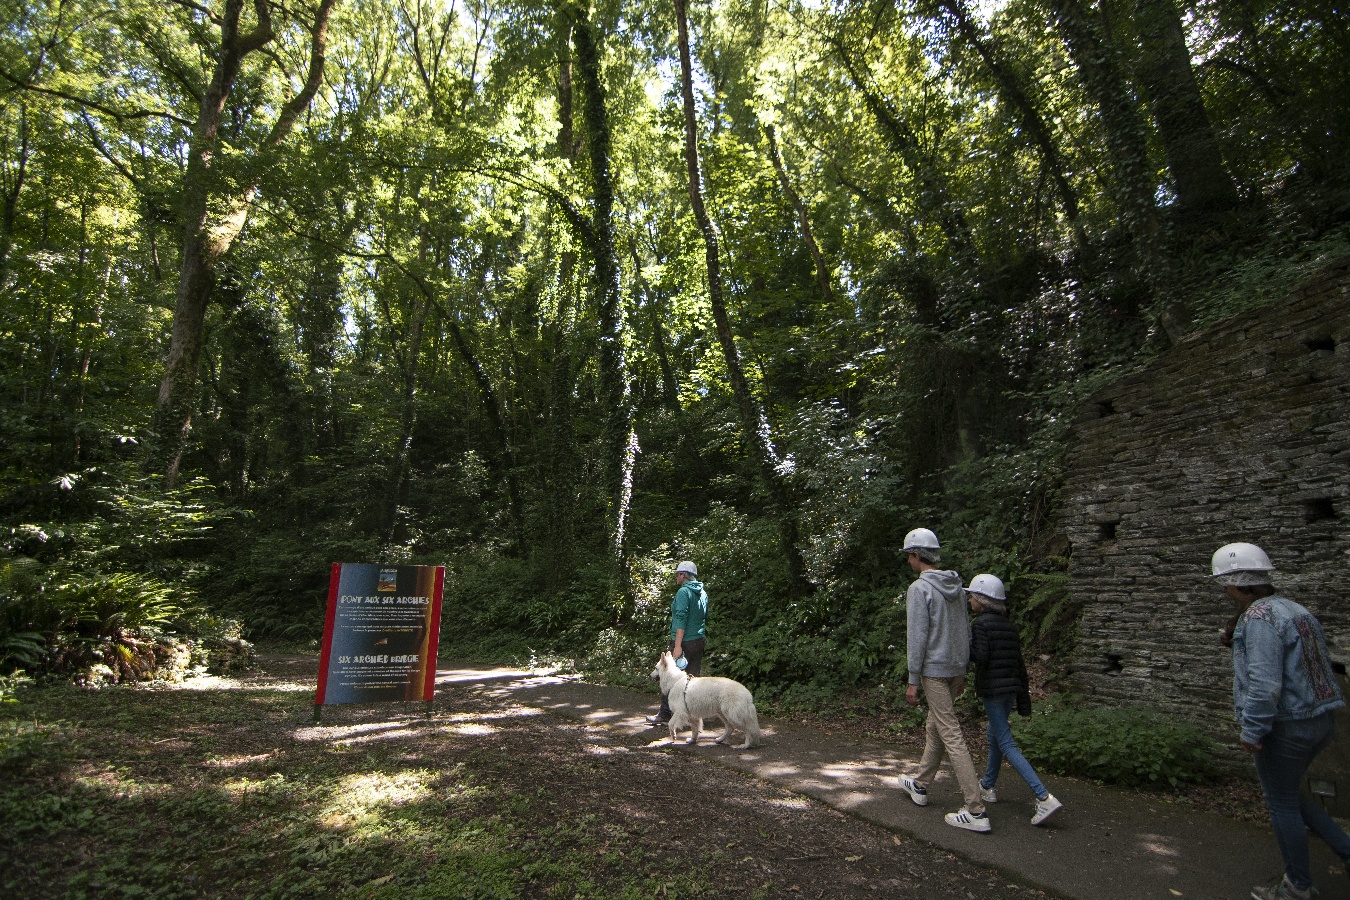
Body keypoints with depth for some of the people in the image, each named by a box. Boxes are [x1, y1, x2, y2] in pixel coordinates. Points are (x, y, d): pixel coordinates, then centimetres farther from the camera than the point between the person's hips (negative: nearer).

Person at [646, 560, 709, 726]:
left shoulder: (683, 592, -13)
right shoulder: (703, 593, 12)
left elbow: (681, 619, -20)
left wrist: (677, 645, -22)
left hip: (684, 641, -8)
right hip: (699, 641, 8)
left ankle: (664, 715, 6)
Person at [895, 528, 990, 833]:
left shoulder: (920, 588, -16)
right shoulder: (956, 585, 8)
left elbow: (918, 636, -18)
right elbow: (966, 630, 14)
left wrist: (912, 680, -13)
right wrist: (962, 672, 22)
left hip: (934, 670, -9)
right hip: (957, 668, 9)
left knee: (951, 736, -5)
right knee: (934, 727, 20)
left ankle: (976, 811, -3)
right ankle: (919, 785, 36)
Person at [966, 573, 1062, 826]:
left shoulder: (981, 624, -14)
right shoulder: (1008, 625, 11)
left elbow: (980, 655, -23)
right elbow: (1019, 662, 13)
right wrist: (1024, 695, 18)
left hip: (992, 690, -9)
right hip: (1010, 688, 9)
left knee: (1006, 744, -7)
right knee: (994, 736, 20)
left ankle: (1044, 798, -14)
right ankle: (988, 786, 32)